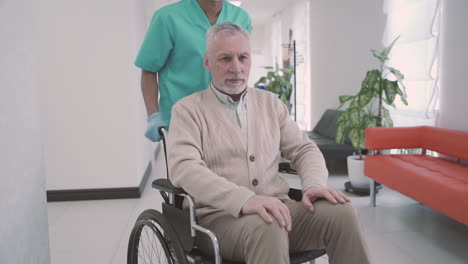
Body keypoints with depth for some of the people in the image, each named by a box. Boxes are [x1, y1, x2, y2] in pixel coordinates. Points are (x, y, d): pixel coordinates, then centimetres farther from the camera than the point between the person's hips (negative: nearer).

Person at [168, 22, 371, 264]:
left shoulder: (271, 103, 16)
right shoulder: (188, 110, 0)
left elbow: (303, 149, 14)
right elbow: (184, 168, -16)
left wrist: (314, 184, -11)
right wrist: (245, 199, -31)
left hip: (277, 207, 5)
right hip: (220, 215, -4)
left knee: (341, 212, -20)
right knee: (267, 227, -37)